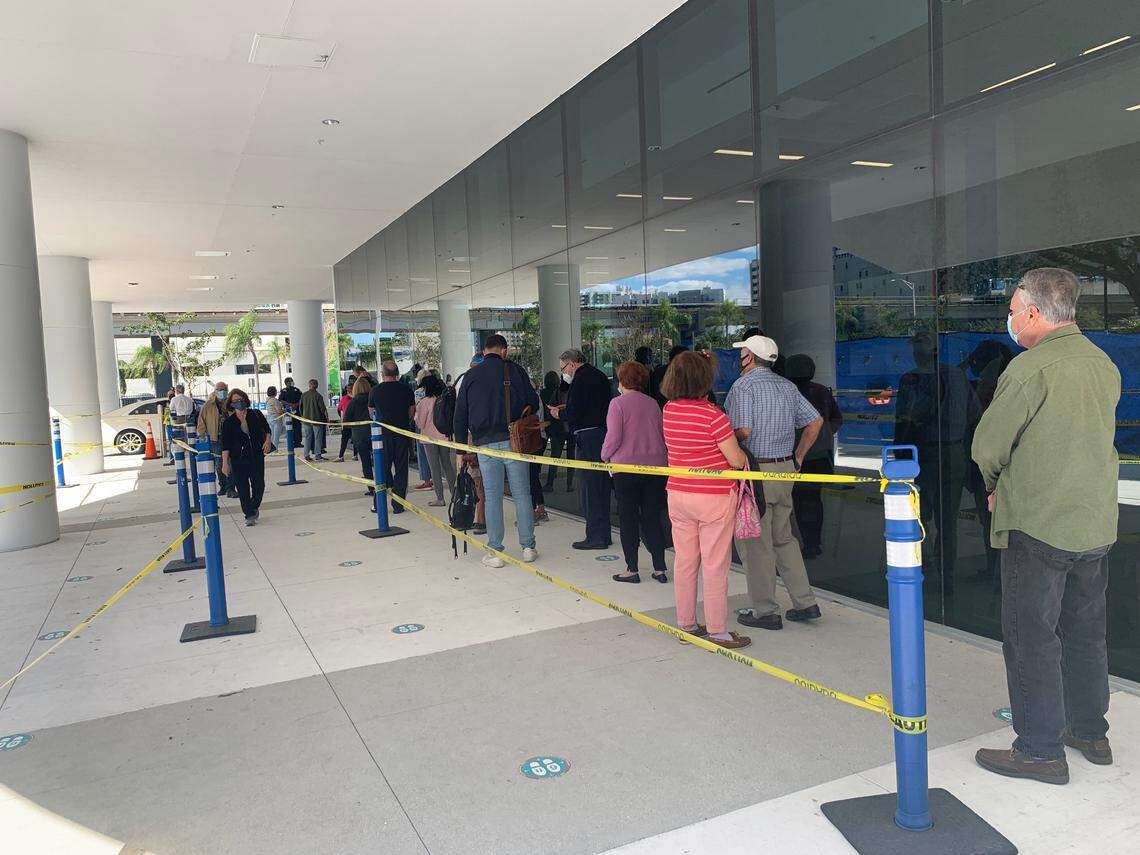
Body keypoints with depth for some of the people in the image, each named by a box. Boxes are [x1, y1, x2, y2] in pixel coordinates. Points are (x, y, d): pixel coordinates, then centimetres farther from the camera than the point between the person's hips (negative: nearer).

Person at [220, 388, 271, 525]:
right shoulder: (228, 422, -2)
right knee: (242, 488, -2)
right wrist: (225, 463, -10)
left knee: (259, 485, 5)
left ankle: (254, 507, 31)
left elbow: (267, 429, 17)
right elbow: (225, 445, -4)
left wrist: (267, 441, -2)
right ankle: (249, 515, 7)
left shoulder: (256, 415, 2)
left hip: (257, 456, 1)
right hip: (238, 460, -1)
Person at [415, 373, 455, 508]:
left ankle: (440, 498, 4)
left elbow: (420, 423, -9)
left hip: (429, 438, -4)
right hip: (444, 436, 4)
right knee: (447, 465, 16)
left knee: (435, 468, 2)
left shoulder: (424, 402, -14)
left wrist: (416, 411, 5)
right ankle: (454, 493, 19)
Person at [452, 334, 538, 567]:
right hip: (514, 442, -1)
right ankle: (528, 547, 14)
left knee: (492, 497, 6)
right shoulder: (514, 370, 1)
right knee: (522, 495, 7)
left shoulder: (470, 376, 7)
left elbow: (460, 415, 7)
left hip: (485, 444, 1)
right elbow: (533, 402, 2)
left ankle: (495, 552, 9)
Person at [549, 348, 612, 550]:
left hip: (588, 438, -9)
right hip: (604, 433, 10)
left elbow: (574, 414, -18)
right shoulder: (599, 375, 17)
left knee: (589, 488, -3)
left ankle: (595, 537, 0)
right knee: (602, 486, 14)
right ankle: (604, 534, 21)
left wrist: (559, 413, 2)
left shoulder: (581, 379, -12)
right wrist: (566, 410, 18)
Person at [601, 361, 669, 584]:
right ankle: (660, 568, 12)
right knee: (653, 517, 10)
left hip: (626, 467, -4)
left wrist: (606, 456, 5)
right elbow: (663, 435, 10)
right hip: (655, 466, 4)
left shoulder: (618, 403, -7)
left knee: (628, 518, 6)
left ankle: (632, 570, 11)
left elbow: (613, 436, -12)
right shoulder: (653, 403, 7)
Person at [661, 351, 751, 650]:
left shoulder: (668, 411, 1)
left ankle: (686, 624, 24)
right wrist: (742, 452, 8)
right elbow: (737, 460, -15)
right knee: (715, 566, 3)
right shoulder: (712, 415, -18)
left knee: (684, 561, 13)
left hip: (678, 495, 6)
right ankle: (717, 631, 11)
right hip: (714, 499, -6)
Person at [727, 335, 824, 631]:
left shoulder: (743, 385, -12)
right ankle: (805, 603, 19)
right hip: (785, 468, 8)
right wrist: (798, 458, 17)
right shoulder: (787, 386, 12)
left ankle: (765, 611, 8)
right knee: (783, 539, 18)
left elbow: (743, 431, -22)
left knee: (755, 543, 2)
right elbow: (815, 421, 13)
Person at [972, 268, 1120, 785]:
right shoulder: (1105, 366, 8)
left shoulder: (1032, 367, -17)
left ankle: (1041, 750, 10)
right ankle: (1091, 732, 32)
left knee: (1031, 638, 2)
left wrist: (996, 486, 7)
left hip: (1037, 527, -8)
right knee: (1085, 632, 19)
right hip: (1096, 525, 8)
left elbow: (987, 446, -13)